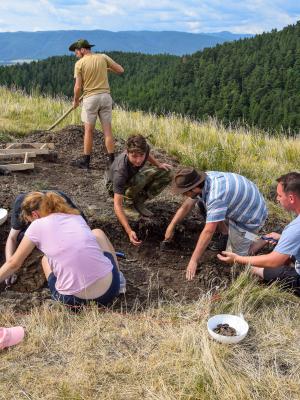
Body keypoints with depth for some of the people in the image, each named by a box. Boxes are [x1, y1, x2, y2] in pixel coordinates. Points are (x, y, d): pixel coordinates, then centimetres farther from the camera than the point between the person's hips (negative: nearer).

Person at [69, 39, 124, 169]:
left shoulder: (79, 63, -5)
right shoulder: (103, 57, 4)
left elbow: (78, 87, -6)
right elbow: (120, 70, 8)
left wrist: (75, 100, 11)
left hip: (90, 98, -3)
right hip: (105, 96, 3)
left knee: (89, 130, 5)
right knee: (107, 130, 5)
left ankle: (85, 161, 11)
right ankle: (112, 160, 7)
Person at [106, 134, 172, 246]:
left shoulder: (143, 150, -27)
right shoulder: (120, 171, -42)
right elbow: (117, 204, -44)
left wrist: (159, 164, -10)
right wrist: (129, 231, -53)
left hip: (135, 177, 7)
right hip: (117, 186, -6)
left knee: (166, 174, -8)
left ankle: (139, 201, -5)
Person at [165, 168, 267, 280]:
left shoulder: (216, 196, -38)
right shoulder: (201, 182, -12)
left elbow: (208, 232, -38)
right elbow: (186, 206, 1)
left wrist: (194, 261, -34)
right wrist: (171, 227, 4)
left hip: (251, 218, -8)